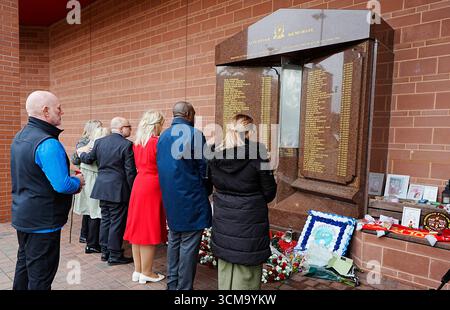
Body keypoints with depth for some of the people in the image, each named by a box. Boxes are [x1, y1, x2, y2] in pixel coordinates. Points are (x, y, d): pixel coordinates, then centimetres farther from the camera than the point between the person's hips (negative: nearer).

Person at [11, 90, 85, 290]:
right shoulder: (48, 144, -24)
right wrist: (78, 182, -7)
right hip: (43, 221, -10)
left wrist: (70, 180, 11)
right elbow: (62, 185, -28)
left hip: (22, 217, 10)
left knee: (24, 265, 23)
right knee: (40, 276, 3)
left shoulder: (19, 137, 8)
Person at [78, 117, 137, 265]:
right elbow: (130, 171, -15)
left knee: (105, 219, 17)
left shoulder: (99, 142, 3)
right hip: (118, 189, -6)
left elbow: (88, 159, 15)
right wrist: (132, 190, -5)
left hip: (102, 187, 7)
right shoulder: (126, 144, -15)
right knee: (117, 222, 3)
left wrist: (81, 153, 36)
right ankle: (114, 255, 12)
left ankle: (105, 251, 27)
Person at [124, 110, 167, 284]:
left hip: (138, 184, 8)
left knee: (139, 227, 12)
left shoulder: (137, 142, 10)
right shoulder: (157, 142, -12)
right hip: (152, 187, -7)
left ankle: (138, 270, 22)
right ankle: (146, 273, 13)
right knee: (150, 229, 2)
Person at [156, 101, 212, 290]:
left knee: (174, 241, 19)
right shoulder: (195, 134, -13)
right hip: (191, 199, -7)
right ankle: (184, 286, 11)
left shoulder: (163, 136, 8)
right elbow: (204, 168, -12)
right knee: (188, 246, 2)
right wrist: (206, 192, 5)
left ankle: (172, 283, 31)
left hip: (170, 199, 8)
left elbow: (160, 166, 11)